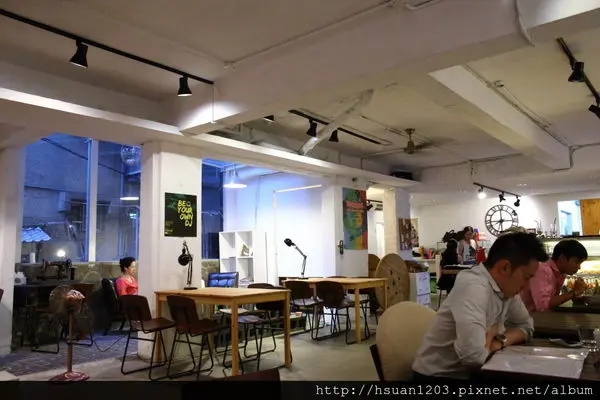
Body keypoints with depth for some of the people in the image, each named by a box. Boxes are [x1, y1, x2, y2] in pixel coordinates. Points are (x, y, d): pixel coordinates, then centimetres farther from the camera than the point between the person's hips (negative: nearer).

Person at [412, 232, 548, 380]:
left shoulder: (506, 286, -2)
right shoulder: (474, 287, -29)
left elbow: (526, 326, 9)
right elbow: (474, 354, -39)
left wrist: (501, 340, -12)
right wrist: (491, 337, -16)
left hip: (470, 372, 8)